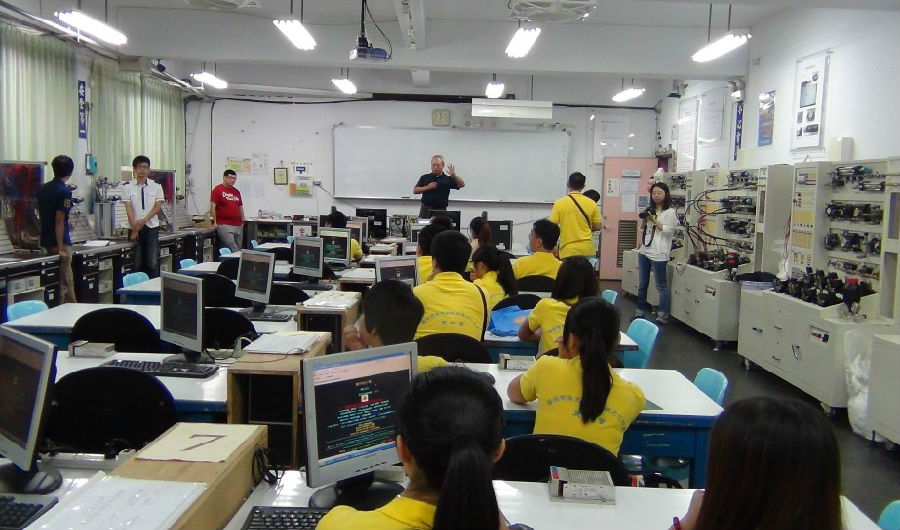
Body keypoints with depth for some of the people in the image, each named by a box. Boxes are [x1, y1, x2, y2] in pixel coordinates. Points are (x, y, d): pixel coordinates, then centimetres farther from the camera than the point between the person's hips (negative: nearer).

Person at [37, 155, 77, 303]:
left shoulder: (43, 189, 9)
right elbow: (59, 221, -19)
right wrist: (61, 248, -18)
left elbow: (40, 214, 17)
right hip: (59, 242, -8)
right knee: (65, 284, -3)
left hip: (45, 240, 8)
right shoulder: (64, 191, -15)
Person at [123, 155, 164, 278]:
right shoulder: (128, 187, 1)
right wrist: (134, 228, -12)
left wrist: (144, 220, -14)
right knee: (137, 263, 4)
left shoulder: (156, 187, 3)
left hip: (152, 227, 0)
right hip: (135, 228, 0)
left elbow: (158, 207, -2)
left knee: (153, 262, -6)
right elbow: (129, 209, -4)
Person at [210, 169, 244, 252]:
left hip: (238, 226, 7)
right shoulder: (217, 190, -4)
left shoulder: (236, 191, 16)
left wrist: (242, 221, 17)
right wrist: (214, 222, -13)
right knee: (232, 250, -13)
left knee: (238, 248, 8)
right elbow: (212, 207, -8)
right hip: (224, 225, -7)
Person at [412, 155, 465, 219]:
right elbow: (415, 190, 5)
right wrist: (427, 187, -9)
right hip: (426, 209, 1)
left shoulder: (448, 179, 5)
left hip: (441, 211, -1)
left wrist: (454, 175, -21)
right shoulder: (424, 177, 9)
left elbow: (462, 185, -5)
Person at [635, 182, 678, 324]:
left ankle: (662, 317, 4)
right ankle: (640, 312, 22)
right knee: (642, 285, 13)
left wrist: (654, 220, -14)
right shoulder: (650, 210, 17)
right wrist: (644, 220, 6)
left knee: (662, 287, -1)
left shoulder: (670, 212, -4)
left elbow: (668, 231, -12)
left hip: (658, 254, -7)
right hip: (644, 252, 7)